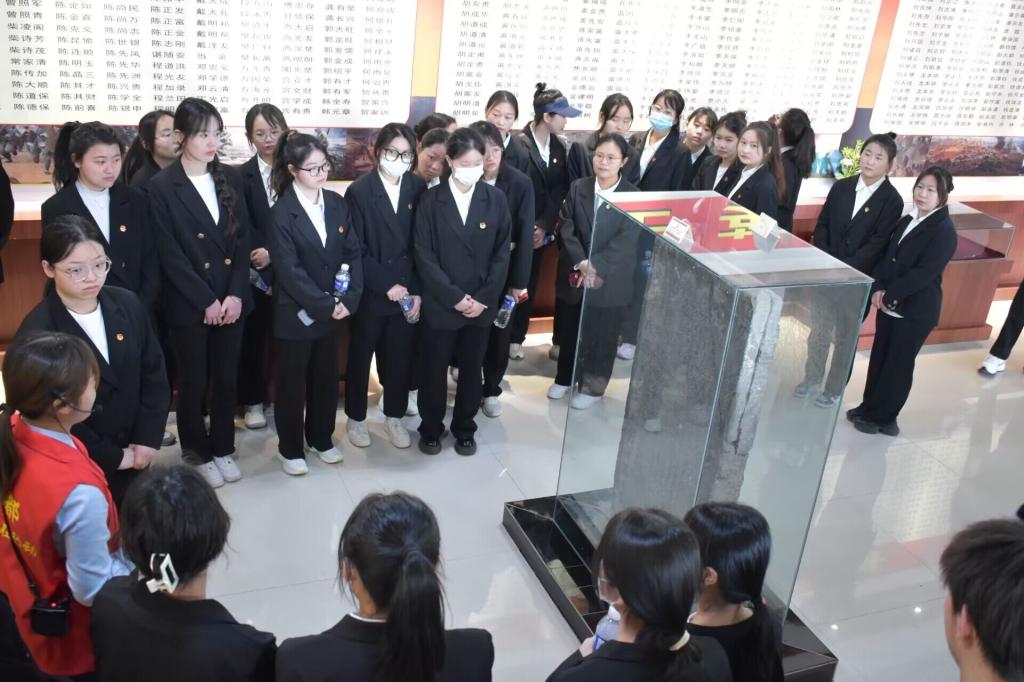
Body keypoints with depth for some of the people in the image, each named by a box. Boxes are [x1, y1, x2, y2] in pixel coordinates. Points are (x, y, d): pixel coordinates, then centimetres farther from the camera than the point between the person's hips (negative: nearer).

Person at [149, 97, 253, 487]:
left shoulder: (230, 178, 4)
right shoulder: (162, 186, -8)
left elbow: (243, 239, 3)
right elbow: (170, 254, -11)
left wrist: (235, 294, -7)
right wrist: (206, 301, -13)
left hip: (231, 300, 4)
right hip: (188, 305, -3)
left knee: (226, 378, 12)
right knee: (194, 382, 9)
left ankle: (223, 447, 29)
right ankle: (198, 453, 26)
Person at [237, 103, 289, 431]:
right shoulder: (241, 175, -1)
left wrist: (274, 254, -14)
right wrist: (262, 256, -16)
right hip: (256, 272, 0)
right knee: (252, 338, 9)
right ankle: (253, 402, 23)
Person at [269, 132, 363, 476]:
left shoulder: (337, 204, 1)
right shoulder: (281, 213, -14)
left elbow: (353, 253, 0)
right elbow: (290, 271, -18)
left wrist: (348, 299, -11)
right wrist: (325, 305, -18)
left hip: (334, 311, 5)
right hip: (295, 314, -5)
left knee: (326, 377, 16)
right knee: (292, 381, 9)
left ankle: (321, 438, 34)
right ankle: (290, 448, 24)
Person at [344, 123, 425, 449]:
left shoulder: (418, 188, -1)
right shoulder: (359, 191, -11)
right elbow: (354, 250, -13)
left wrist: (417, 290, -6)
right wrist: (386, 285, -16)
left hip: (408, 291, 3)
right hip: (371, 293, -3)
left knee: (401, 356, 12)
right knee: (361, 356, 12)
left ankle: (394, 415, 32)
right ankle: (356, 417, 30)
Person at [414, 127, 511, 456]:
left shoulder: (496, 199, -2)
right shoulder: (431, 200, -8)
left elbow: (501, 254, -1)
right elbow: (424, 256, -10)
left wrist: (484, 297, -9)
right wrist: (454, 297, -14)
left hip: (482, 304, 2)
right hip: (440, 304, -2)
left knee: (471, 369, 14)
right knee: (434, 369, 10)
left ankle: (464, 429, 32)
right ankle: (430, 429, 29)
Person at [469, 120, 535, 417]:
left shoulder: (520, 183, -10)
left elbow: (525, 235, -9)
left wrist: (519, 281, -10)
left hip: (505, 272, 0)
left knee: (500, 332, 11)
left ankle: (492, 389, 29)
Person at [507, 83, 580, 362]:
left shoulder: (559, 147, 4)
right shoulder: (518, 145, -14)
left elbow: (560, 190, 1)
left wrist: (544, 225, -9)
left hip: (541, 229, 5)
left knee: (529, 284, 12)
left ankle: (516, 337, 25)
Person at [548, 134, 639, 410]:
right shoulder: (578, 188, -2)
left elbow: (625, 241, -14)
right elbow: (567, 229, -5)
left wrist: (594, 267, -21)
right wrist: (581, 263, -18)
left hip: (610, 280, -2)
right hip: (574, 274, 3)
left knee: (601, 335, 10)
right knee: (570, 330, 17)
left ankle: (593, 386, 28)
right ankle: (565, 377, 37)